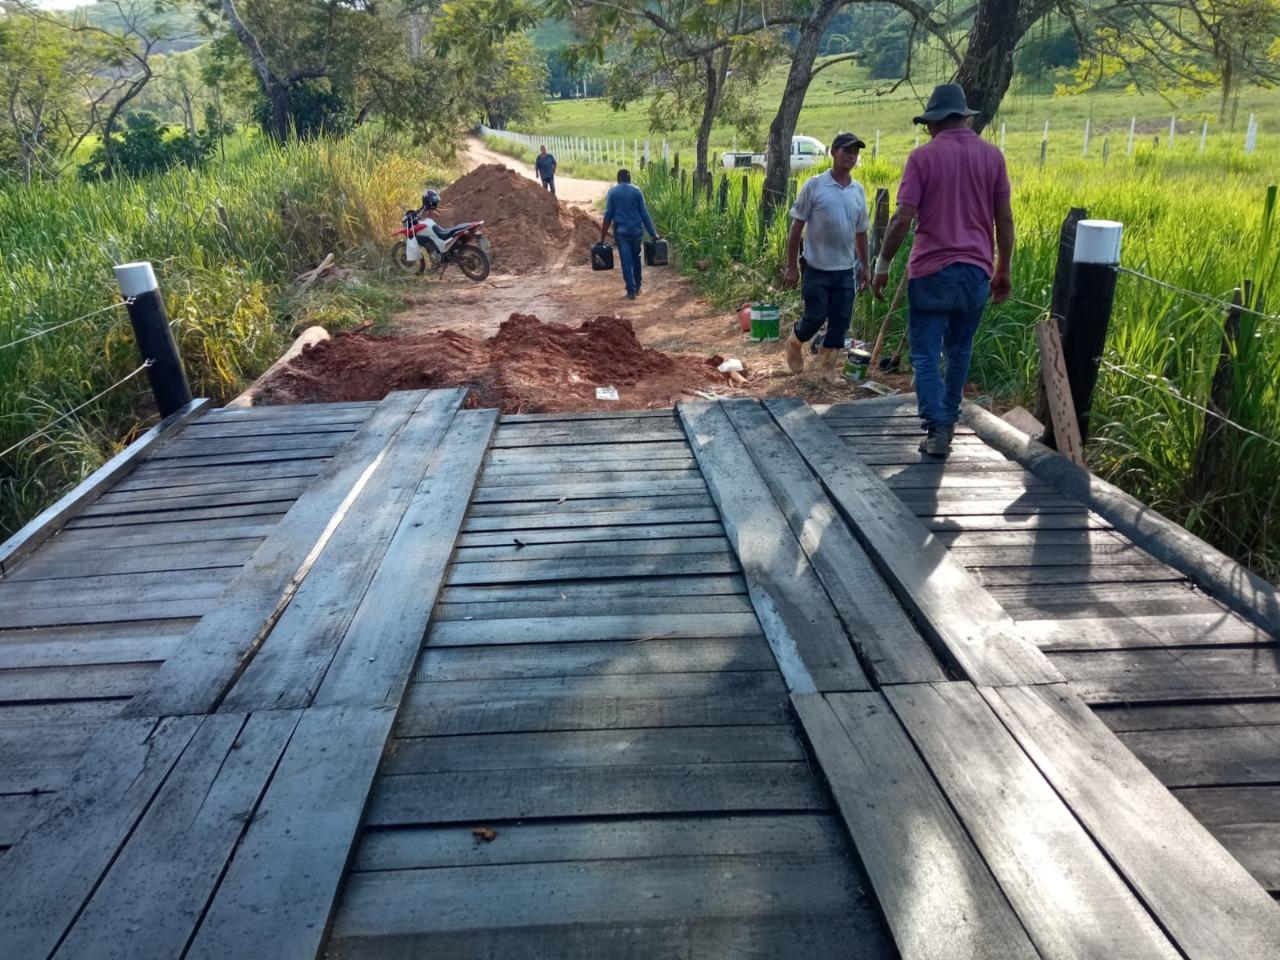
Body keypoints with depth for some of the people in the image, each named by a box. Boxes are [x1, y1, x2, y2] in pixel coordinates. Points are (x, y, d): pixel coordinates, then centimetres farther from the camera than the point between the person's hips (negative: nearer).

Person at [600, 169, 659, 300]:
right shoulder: (636, 191, 1)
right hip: (636, 230, 1)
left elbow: (608, 215, -3)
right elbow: (644, 214, -1)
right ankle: (637, 287, 25)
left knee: (626, 261, 1)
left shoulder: (612, 192, 0)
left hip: (621, 231, -1)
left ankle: (631, 290, -3)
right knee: (636, 259, 18)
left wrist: (603, 236, 0)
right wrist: (653, 233, 3)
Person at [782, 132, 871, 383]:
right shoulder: (814, 185, -7)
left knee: (841, 320, 4)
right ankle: (794, 342, 29)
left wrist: (864, 267, 14)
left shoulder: (858, 191, 7)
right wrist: (791, 266, -8)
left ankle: (827, 365, 19)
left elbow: (861, 232, 15)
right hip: (817, 268, -4)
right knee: (815, 317, -1)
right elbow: (797, 227, -6)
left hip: (846, 270, 4)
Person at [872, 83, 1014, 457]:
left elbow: (903, 218, -11)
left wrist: (882, 265, -1)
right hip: (976, 271, 4)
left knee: (926, 355, 1)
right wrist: (1003, 271, 16)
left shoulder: (923, 156, -4)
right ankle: (949, 420, 29)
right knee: (959, 351, 18)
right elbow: (1005, 220, 7)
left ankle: (937, 429, -8)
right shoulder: (992, 155, 6)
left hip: (931, 271, -4)